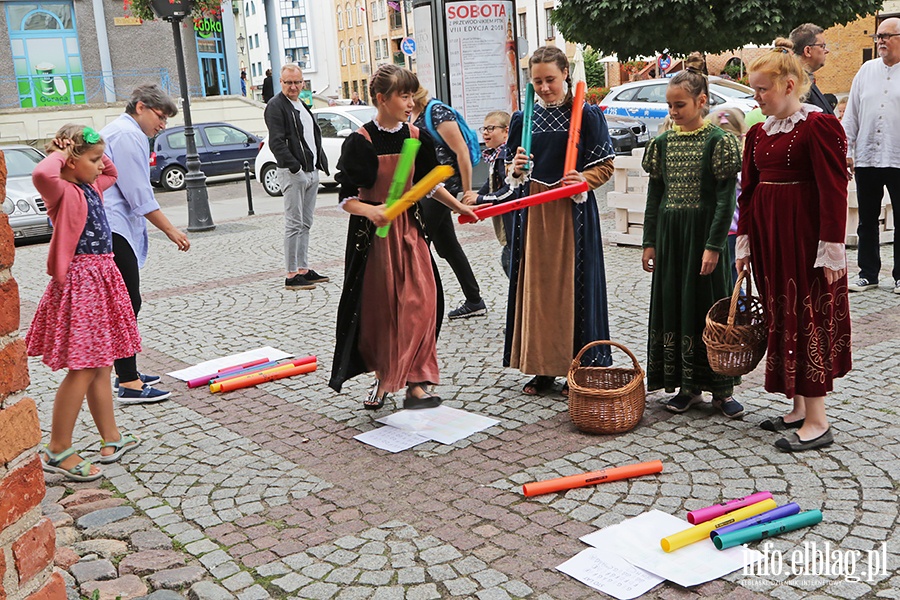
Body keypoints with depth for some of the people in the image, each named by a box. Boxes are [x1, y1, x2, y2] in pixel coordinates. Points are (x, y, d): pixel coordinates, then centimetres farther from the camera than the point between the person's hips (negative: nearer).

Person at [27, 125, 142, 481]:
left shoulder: (90, 188, 13)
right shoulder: (64, 192, -14)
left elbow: (111, 173, 35)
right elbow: (41, 174, -38)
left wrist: (94, 149, 17)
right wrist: (60, 154, -19)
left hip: (101, 279, 10)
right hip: (80, 282, -10)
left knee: (101, 365, 15)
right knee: (84, 369, -7)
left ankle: (112, 439, 26)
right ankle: (57, 451, 2)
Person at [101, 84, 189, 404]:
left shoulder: (115, 131, 22)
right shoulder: (128, 135, -12)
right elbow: (140, 196, -16)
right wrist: (170, 230, -12)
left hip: (109, 229, 11)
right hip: (114, 230, -11)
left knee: (126, 303, 16)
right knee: (127, 304, -9)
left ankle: (126, 372, 25)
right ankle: (129, 384, -8)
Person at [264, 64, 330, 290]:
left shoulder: (303, 106, 19)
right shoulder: (275, 106, -8)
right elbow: (277, 142, -17)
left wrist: (321, 162, 15)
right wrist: (294, 166, -24)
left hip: (311, 171, 9)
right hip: (292, 172, -8)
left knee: (306, 224, 12)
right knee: (294, 224, -7)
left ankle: (303, 269, 18)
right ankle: (292, 275, -4)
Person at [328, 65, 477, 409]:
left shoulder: (417, 138, 1)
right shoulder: (360, 142, -11)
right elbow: (347, 198, -13)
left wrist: (459, 207, 12)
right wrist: (371, 211, -31)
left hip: (409, 228, 3)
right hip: (372, 232, -3)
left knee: (418, 303, -4)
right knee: (377, 307, 6)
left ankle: (416, 382, 3)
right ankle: (382, 377, 24)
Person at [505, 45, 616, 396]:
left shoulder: (586, 115, -2)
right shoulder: (522, 119, 10)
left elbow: (605, 166, -1)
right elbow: (512, 173, 16)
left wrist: (584, 179, -19)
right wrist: (516, 170, -6)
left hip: (573, 212, -4)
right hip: (532, 212, 4)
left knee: (571, 285, -1)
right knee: (536, 285, 5)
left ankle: (576, 368, 10)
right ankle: (541, 368, 15)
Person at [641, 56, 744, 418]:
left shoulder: (719, 140, -7)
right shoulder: (663, 143, 8)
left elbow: (726, 198, -10)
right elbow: (655, 195, 11)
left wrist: (713, 245, -16)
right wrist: (650, 242, 7)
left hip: (704, 234, -5)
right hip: (669, 235, 5)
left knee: (710, 306, 0)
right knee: (673, 305, 7)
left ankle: (721, 390, 10)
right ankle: (688, 387, 19)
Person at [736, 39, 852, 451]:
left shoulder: (819, 125, -11)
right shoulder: (758, 132, 11)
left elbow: (833, 189, -15)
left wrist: (832, 247, -18)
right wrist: (744, 241, 11)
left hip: (805, 239, -8)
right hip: (769, 239, 8)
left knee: (808, 321, -4)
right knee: (781, 320, 11)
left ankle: (817, 422, 4)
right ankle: (800, 409, 22)